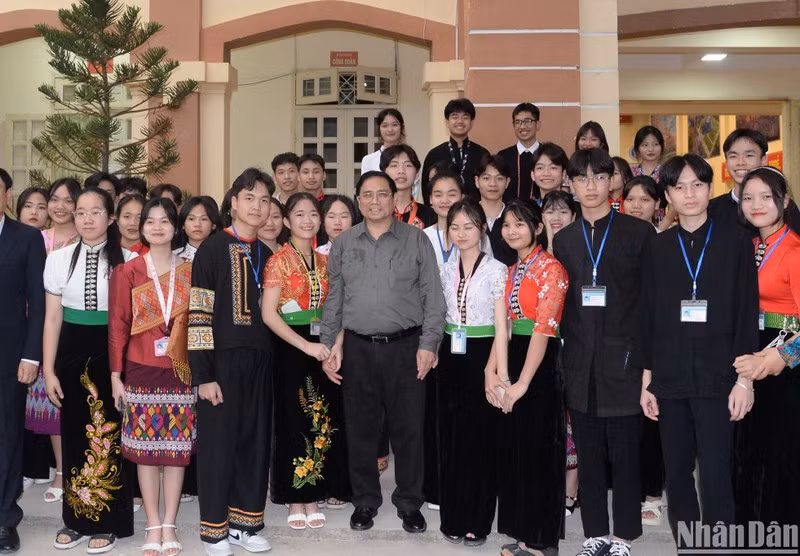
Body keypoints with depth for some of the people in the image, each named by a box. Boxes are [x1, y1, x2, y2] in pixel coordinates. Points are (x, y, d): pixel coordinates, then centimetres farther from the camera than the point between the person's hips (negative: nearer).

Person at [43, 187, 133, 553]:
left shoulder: (127, 260, -3)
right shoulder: (59, 259, 4)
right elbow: (52, 318, 6)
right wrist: (48, 370, 2)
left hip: (112, 355, -2)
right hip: (72, 355, 2)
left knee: (108, 437, 2)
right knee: (75, 436, 9)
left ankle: (107, 523, 14)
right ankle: (76, 520, 22)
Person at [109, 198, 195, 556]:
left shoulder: (188, 271, 6)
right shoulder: (127, 271, 1)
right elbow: (117, 325, 0)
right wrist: (115, 374, -3)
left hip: (181, 371, 1)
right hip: (141, 371, -1)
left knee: (177, 448, 4)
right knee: (146, 449, 4)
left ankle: (169, 526, 15)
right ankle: (153, 526, 15)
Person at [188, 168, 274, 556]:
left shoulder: (267, 255, 11)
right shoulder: (212, 249, -5)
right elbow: (198, 314, -10)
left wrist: (270, 362, 10)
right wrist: (203, 374, -15)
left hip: (259, 362, 5)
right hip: (222, 361, -5)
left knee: (255, 442, 9)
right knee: (219, 443, 2)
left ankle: (245, 523, 21)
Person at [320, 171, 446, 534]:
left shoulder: (416, 241, 1)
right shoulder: (343, 244, 9)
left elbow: (433, 297, -1)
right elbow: (333, 299, 11)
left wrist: (429, 344, -8)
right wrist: (329, 346, 5)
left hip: (405, 346, -2)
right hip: (357, 348, 2)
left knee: (408, 429, 4)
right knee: (360, 429, 9)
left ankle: (409, 503, 19)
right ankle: (365, 502, 24)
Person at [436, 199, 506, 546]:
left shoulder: (496, 270, -5)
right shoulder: (444, 270, 8)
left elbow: (501, 326, -7)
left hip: (482, 356, -4)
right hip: (451, 357, 4)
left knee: (480, 438, 2)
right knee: (451, 437, 8)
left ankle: (477, 521, 13)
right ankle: (453, 517, 19)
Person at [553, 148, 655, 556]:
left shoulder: (639, 233, 0)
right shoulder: (563, 240, 11)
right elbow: (561, 305, 10)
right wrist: (568, 355, 3)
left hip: (623, 362, -3)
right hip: (580, 366, 3)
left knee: (624, 454, 4)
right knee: (589, 454, 10)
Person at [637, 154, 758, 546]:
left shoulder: (735, 241, 2)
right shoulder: (658, 248, 8)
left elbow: (747, 312, 0)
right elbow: (648, 317, 8)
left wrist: (745, 379, -6)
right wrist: (647, 381, 5)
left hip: (716, 377, -2)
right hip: (669, 378, 3)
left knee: (715, 474, -6)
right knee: (676, 472, 8)